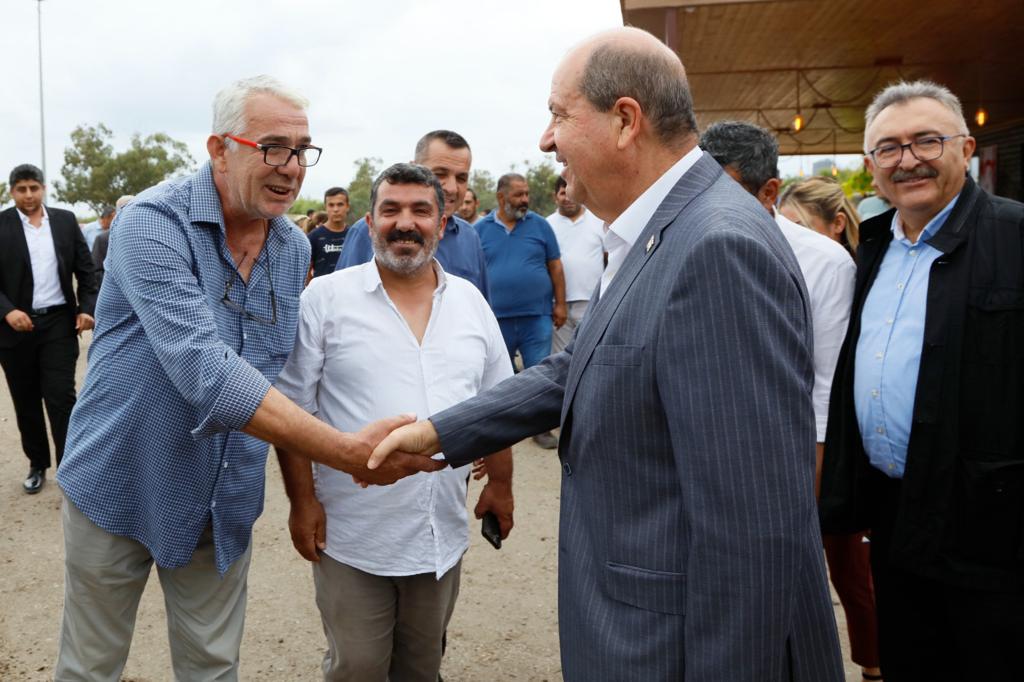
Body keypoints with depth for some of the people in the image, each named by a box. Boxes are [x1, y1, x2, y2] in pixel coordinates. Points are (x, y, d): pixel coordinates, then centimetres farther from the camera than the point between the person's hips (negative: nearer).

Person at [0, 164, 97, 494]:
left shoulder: (65, 220, 4)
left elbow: (85, 269, 7)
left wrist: (87, 307, -4)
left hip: (59, 322, 0)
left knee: (61, 398, -5)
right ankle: (37, 464, 27)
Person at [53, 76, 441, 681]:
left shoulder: (296, 248, -1)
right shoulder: (154, 222, -21)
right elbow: (202, 369, -34)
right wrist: (350, 453, -40)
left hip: (227, 497, 5)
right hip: (122, 486, -4)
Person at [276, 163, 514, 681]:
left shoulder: (470, 302, 4)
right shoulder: (325, 298, -8)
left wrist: (500, 484, 11)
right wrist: (302, 500, -9)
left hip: (442, 534, 4)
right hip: (352, 534, -3)